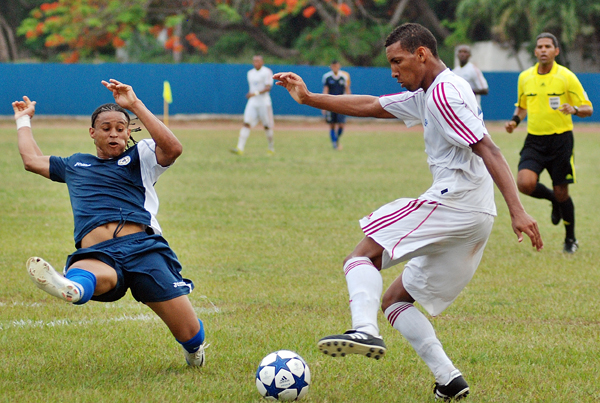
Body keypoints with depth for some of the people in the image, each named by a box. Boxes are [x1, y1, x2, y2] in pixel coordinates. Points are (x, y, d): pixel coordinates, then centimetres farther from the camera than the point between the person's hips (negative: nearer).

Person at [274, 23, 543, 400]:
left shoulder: (445, 93, -9)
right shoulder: (428, 95, 22)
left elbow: (488, 150, -19)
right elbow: (370, 106, 30)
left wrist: (518, 210, -27)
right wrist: (310, 98, 28)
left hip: (452, 204, -10)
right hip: (475, 219, 10)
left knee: (361, 257, -11)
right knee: (396, 299, 14)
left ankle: (365, 330, -37)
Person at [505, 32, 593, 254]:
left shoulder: (566, 77, -6)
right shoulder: (525, 77, 6)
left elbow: (588, 108, -4)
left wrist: (574, 109, -25)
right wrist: (515, 120, 3)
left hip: (560, 139, -3)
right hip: (534, 140, 3)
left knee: (561, 193, 0)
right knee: (525, 183, -19)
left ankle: (570, 239, 23)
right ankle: (553, 200, 16)